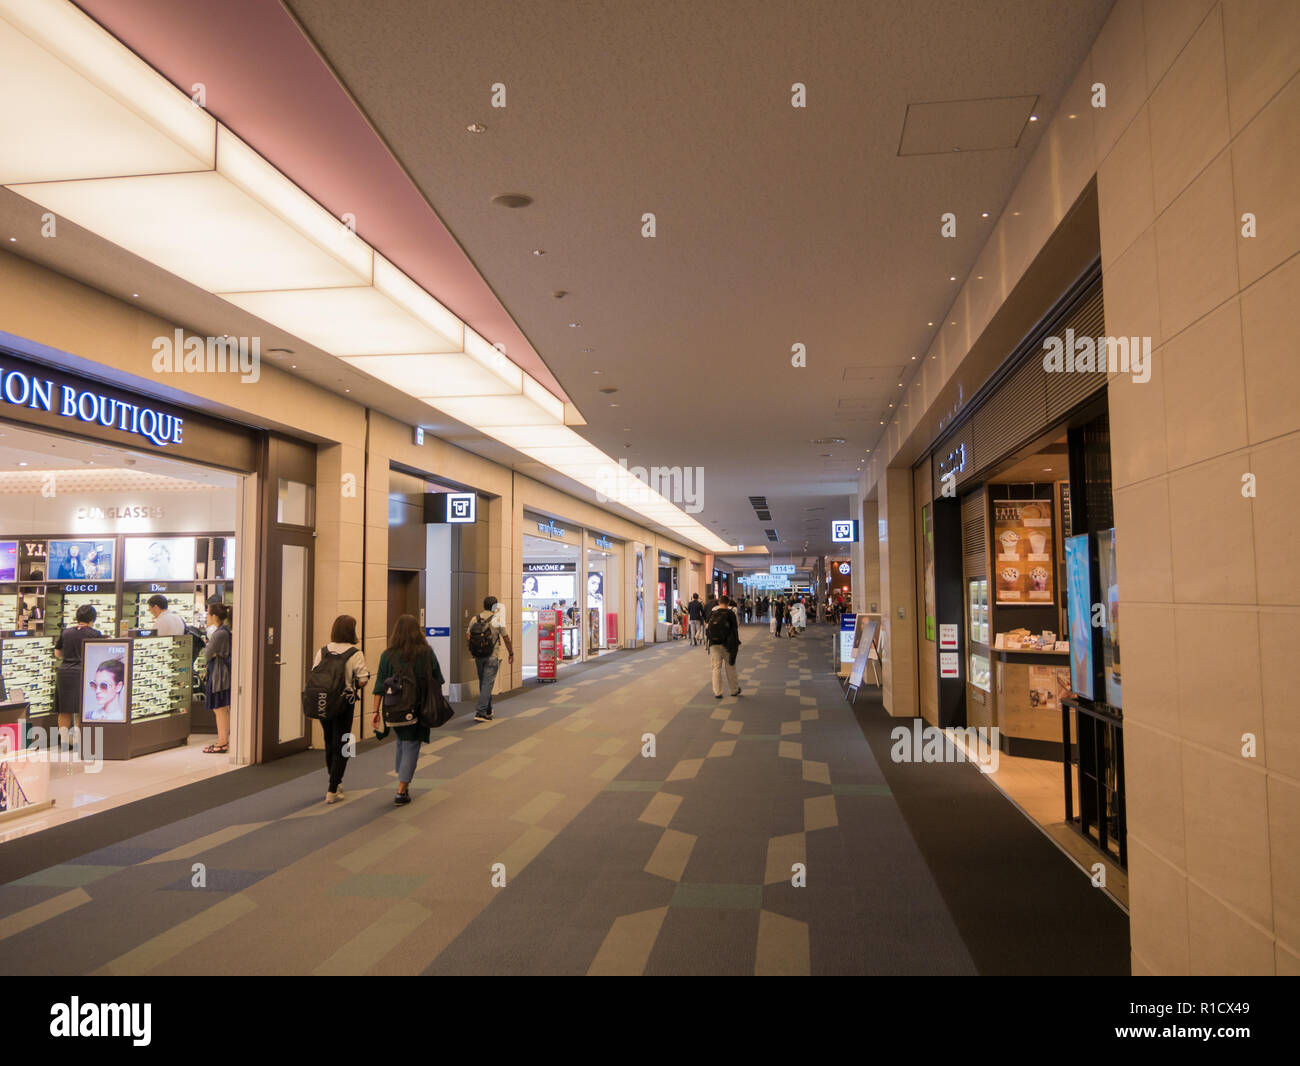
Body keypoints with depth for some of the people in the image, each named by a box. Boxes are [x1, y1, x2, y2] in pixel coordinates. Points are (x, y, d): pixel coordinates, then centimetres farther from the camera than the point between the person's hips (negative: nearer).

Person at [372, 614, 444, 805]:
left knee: (402, 743, 21)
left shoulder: (388, 655, -4)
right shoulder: (426, 652, -5)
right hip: (418, 708, -2)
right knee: (411, 746, 3)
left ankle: (403, 786, 29)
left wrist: (376, 711, -2)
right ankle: (401, 791, -2)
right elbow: (437, 681, 1)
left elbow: (380, 686, -5)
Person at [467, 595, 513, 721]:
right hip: (492, 656, -5)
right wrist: (511, 653, 5)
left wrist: (471, 649, 18)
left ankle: (488, 710, 27)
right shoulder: (497, 619, -7)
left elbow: (468, 636, 4)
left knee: (483, 683, 16)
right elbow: (506, 638, -4)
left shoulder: (475, 619, 6)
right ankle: (480, 712, -11)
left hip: (478, 656, 5)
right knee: (487, 683, -4)